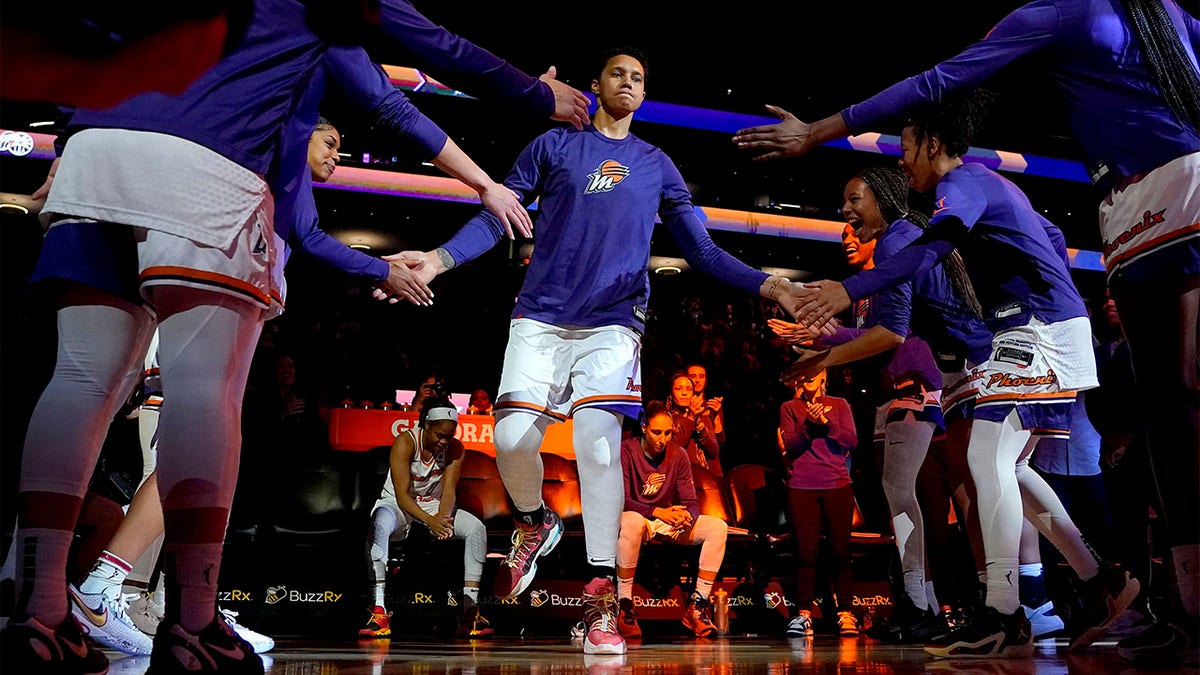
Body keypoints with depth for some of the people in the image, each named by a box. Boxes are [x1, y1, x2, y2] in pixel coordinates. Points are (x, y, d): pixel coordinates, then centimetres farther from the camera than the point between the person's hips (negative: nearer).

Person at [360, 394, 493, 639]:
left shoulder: (455, 448, -8)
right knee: (380, 525, -39)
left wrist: (442, 517, -37)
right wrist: (430, 521, -40)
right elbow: (402, 495, -25)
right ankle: (379, 610, -43)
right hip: (398, 505, -4)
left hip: (435, 507, 4)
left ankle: (470, 609, -19)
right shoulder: (405, 442, -20)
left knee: (477, 528, -20)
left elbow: (449, 491, -15)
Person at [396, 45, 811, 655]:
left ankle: (601, 594, -12)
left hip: (613, 320, 0)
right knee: (512, 436, -14)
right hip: (541, 316, 0)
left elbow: (700, 250, 13)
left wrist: (764, 284, 0)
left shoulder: (657, 164, 17)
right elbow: (497, 217, 7)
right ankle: (536, 523, 20)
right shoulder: (553, 145, 13)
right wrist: (441, 257, -9)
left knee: (598, 434, -20)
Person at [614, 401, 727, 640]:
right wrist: (657, 512, -31)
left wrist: (687, 517, -26)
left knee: (718, 527, -17)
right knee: (631, 522, -42)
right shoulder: (626, 452, -11)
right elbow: (620, 500, -18)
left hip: (669, 522, 5)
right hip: (637, 517, -5)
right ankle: (624, 606, -31)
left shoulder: (678, 455, 0)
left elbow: (691, 502, -1)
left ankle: (697, 606, -14)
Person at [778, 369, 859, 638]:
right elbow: (789, 445, 0)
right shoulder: (789, 408, 11)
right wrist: (808, 423, -15)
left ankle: (845, 613, 2)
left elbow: (852, 440, 2)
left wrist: (825, 422, -10)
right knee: (806, 549, -4)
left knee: (841, 548, -3)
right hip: (802, 487, 0)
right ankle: (803, 613, -1)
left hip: (837, 484, 1)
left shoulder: (839, 404, 12)